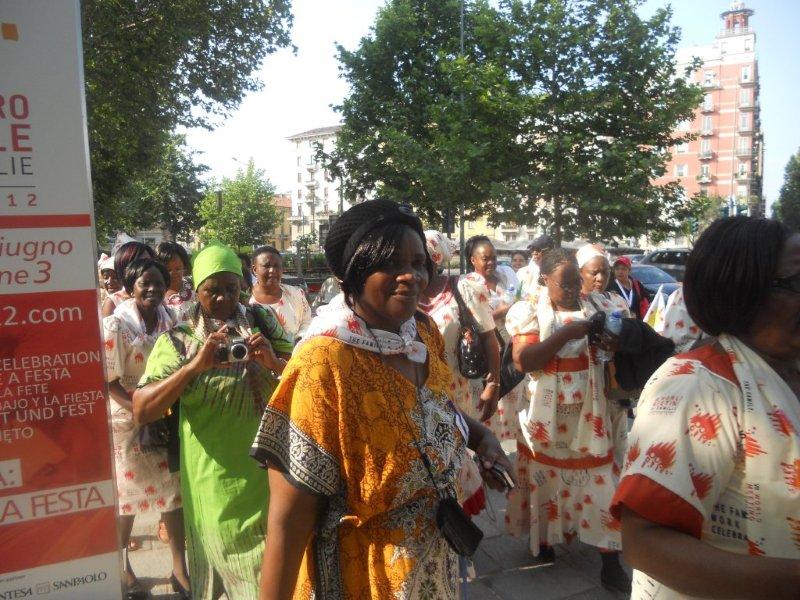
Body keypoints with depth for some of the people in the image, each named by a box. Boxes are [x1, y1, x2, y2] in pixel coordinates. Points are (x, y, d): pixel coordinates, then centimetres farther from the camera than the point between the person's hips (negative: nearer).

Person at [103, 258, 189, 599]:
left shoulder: (169, 320, 0)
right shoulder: (116, 325, -14)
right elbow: (110, 382, -16)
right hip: (127, 421, -4)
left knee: (175, 489, 8)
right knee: (127, 493, 11)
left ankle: (179, 567, 24)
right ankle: (122, 566, 34)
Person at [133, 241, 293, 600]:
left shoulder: (263, 324, 2)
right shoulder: (178, 339, -3)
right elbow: (141, 410, -13)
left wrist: (275, 363, -20)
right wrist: (194, 366, -27)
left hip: (268, 475, 2)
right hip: (215, 485, -1)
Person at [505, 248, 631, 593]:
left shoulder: (599, 308, 4)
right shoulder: (530, 312, -4)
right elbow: (522, 362, -15)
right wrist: (565, 334, -22)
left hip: (591, 417, 2)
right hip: (548, 417, -1)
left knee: (599, 482, 3)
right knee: (546, 479, 12)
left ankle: (610, 560, 14)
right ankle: (542, 538, 33)